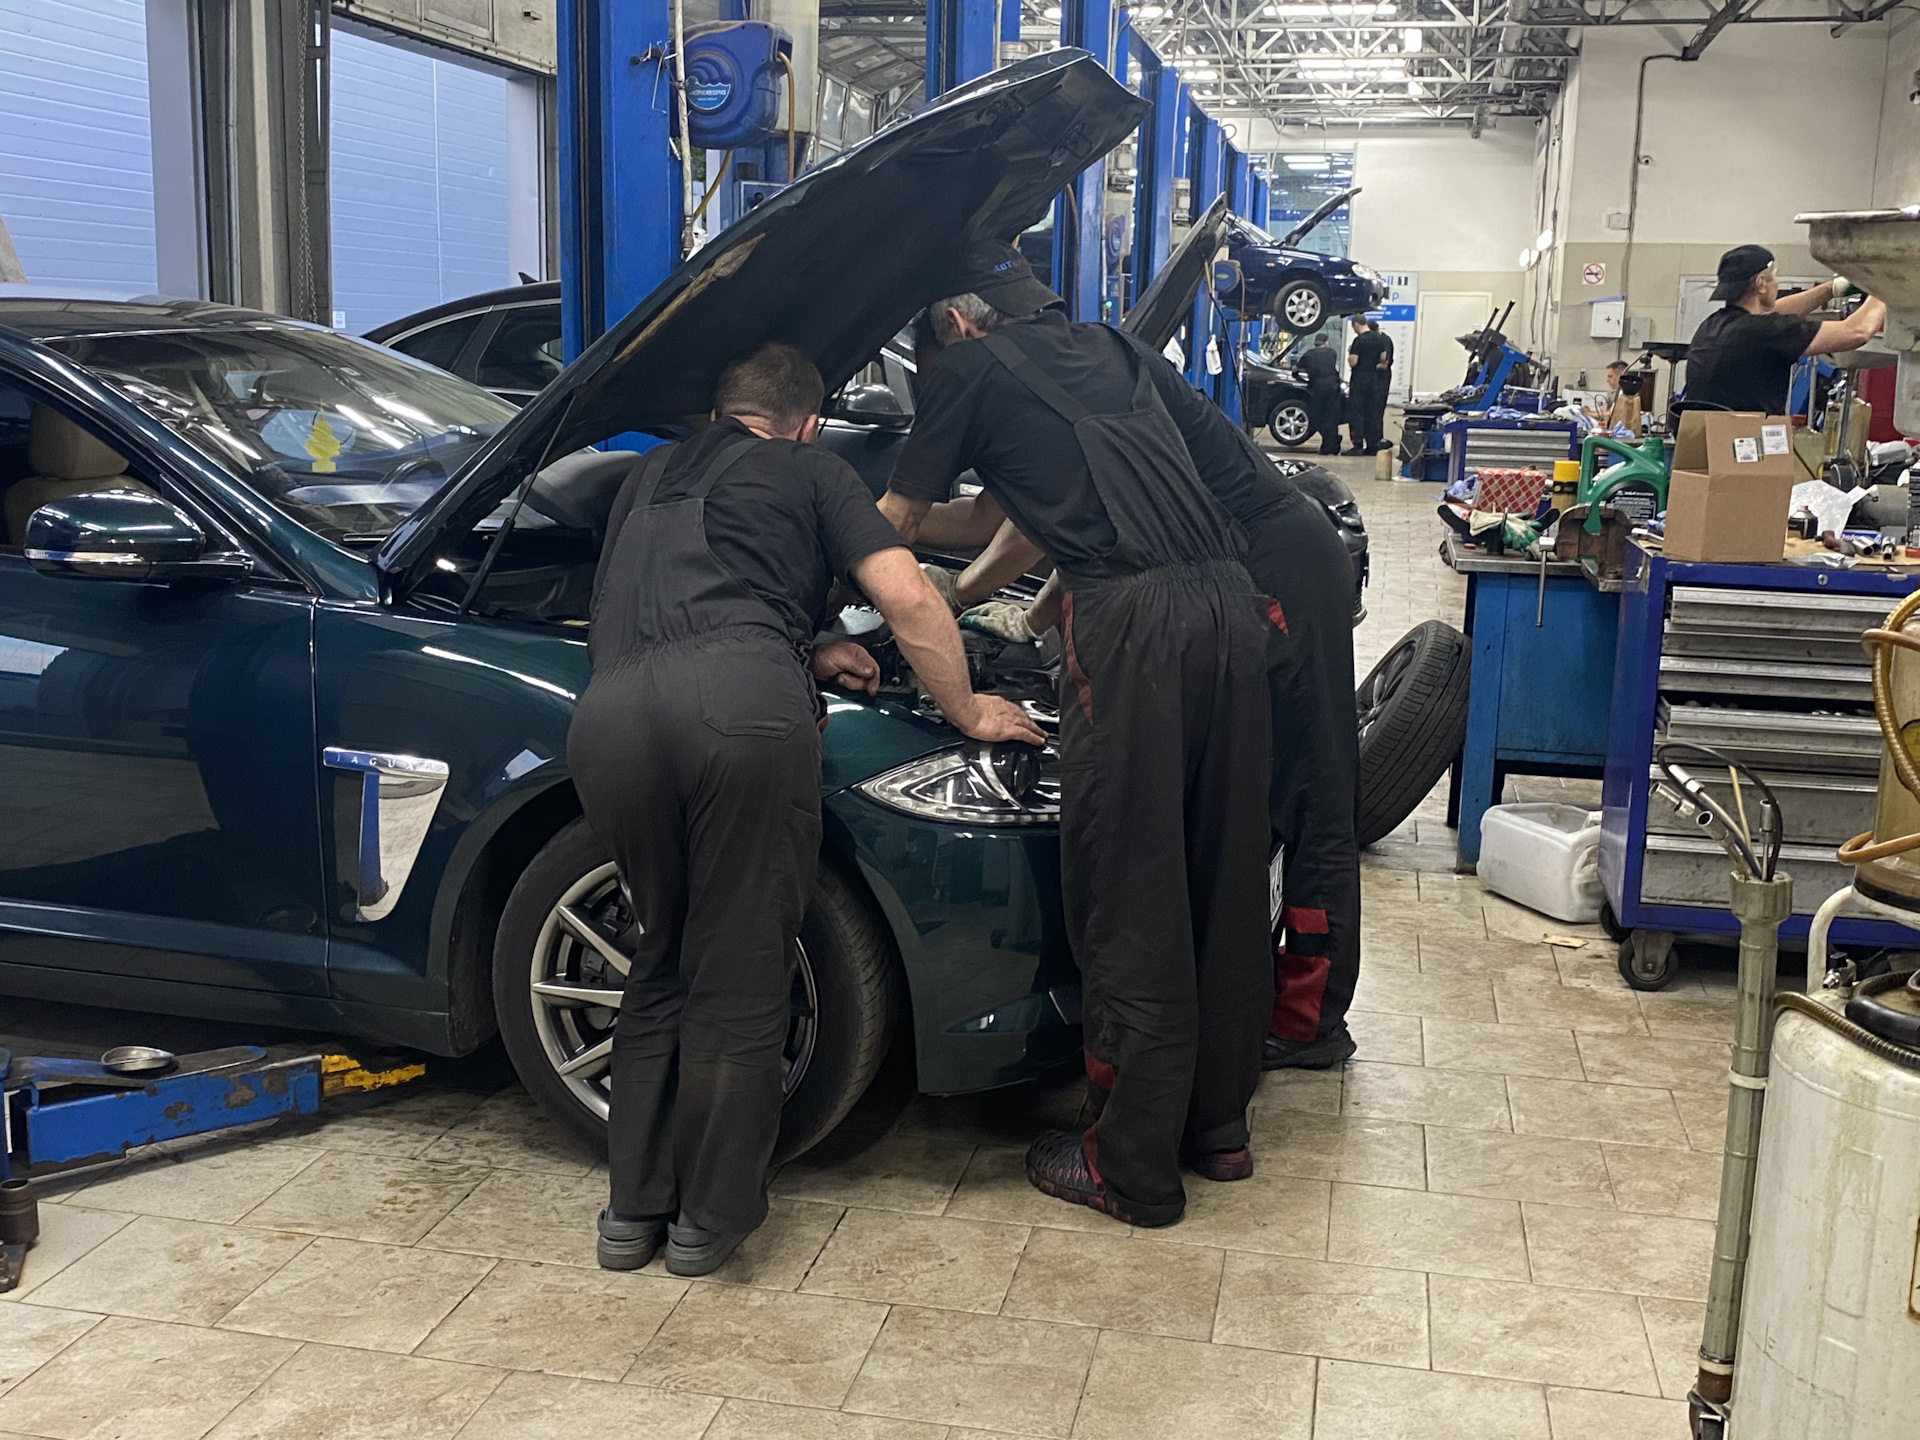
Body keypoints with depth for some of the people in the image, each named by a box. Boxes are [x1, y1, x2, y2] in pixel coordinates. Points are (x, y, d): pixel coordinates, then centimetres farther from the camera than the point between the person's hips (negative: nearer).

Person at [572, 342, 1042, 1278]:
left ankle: (633, 1209, 25)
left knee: (662, 963, 21)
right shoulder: (810, 471, 26)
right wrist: (968, 711, 28)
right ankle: (708, 1217, 18)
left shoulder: (648, 479, 40)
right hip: (743, 699, -4)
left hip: (608, 711, 5)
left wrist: (803, 654, 47)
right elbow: (909, 601, 15)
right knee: (740, 972, 9)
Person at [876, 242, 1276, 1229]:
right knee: (1222, 880, 14)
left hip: (1134, 626, -7)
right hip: (1231, 603, 7)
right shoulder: (1121, 355, 27)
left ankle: (1134, 1171, 9)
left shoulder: (975, 370, 10)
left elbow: (896, 520, 16)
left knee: (1131, 899, 0)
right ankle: (1219, 1126, 28)